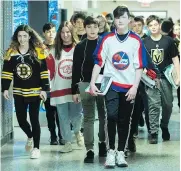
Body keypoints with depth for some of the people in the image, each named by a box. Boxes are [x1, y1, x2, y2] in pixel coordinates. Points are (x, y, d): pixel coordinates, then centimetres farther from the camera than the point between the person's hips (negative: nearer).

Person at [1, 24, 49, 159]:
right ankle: (30, 137, 36)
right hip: (18, 92, 3)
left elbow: (44, 71, -5)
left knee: (34, 119, -1)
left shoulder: (38, 51, -5)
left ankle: (36, 148, 9)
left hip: (35, 91, -3)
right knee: (21, 119, 6)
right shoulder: (11, 52, 2)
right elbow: (7, 72, 4)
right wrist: (5, 88, -2)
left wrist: (44, 88, -9)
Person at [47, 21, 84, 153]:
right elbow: (51, 72, 6)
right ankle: (68, 143, 16)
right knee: (63, 117, 5)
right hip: (59, 89, 2)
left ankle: (77, 132, 32)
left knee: (76, 116, 0)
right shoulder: (55, 51, 6)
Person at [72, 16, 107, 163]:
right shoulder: (80, 47, 4)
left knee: (103, 116, 11)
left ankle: (103, 143, 28)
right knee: (88, 118, 0)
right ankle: (90, 150, -1)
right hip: (86, 85, 0)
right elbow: (76, 69, 4)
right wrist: (75, 90, 0)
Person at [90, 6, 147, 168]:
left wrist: (135, 87, -9)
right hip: (111, 84, -1)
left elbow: (139, 66, -2)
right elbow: (99, 62, 0)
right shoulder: (107, 39, -1)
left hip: (129, 87, 1)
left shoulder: (136, 40, -2)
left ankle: (121, 153, 19)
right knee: (112, 115, -17)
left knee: (124, 121, 8)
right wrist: (92, 83, -7)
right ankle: (111, 151, -4)